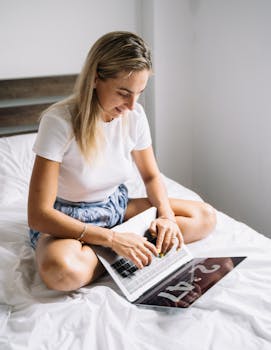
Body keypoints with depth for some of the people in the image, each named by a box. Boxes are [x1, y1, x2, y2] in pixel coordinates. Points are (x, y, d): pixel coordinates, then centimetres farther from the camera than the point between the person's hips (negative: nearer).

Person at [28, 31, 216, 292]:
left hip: (116, 207, 6)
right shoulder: (59, 121, -26)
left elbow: (151, 176, 6)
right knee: (63, 271, -40)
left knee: (205, 217, -8)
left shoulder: (134, 115, -10)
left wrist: (167, 215, -15)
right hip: (67, 221, -5)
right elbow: (38, 215, -27)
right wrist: (112, 238, -33)